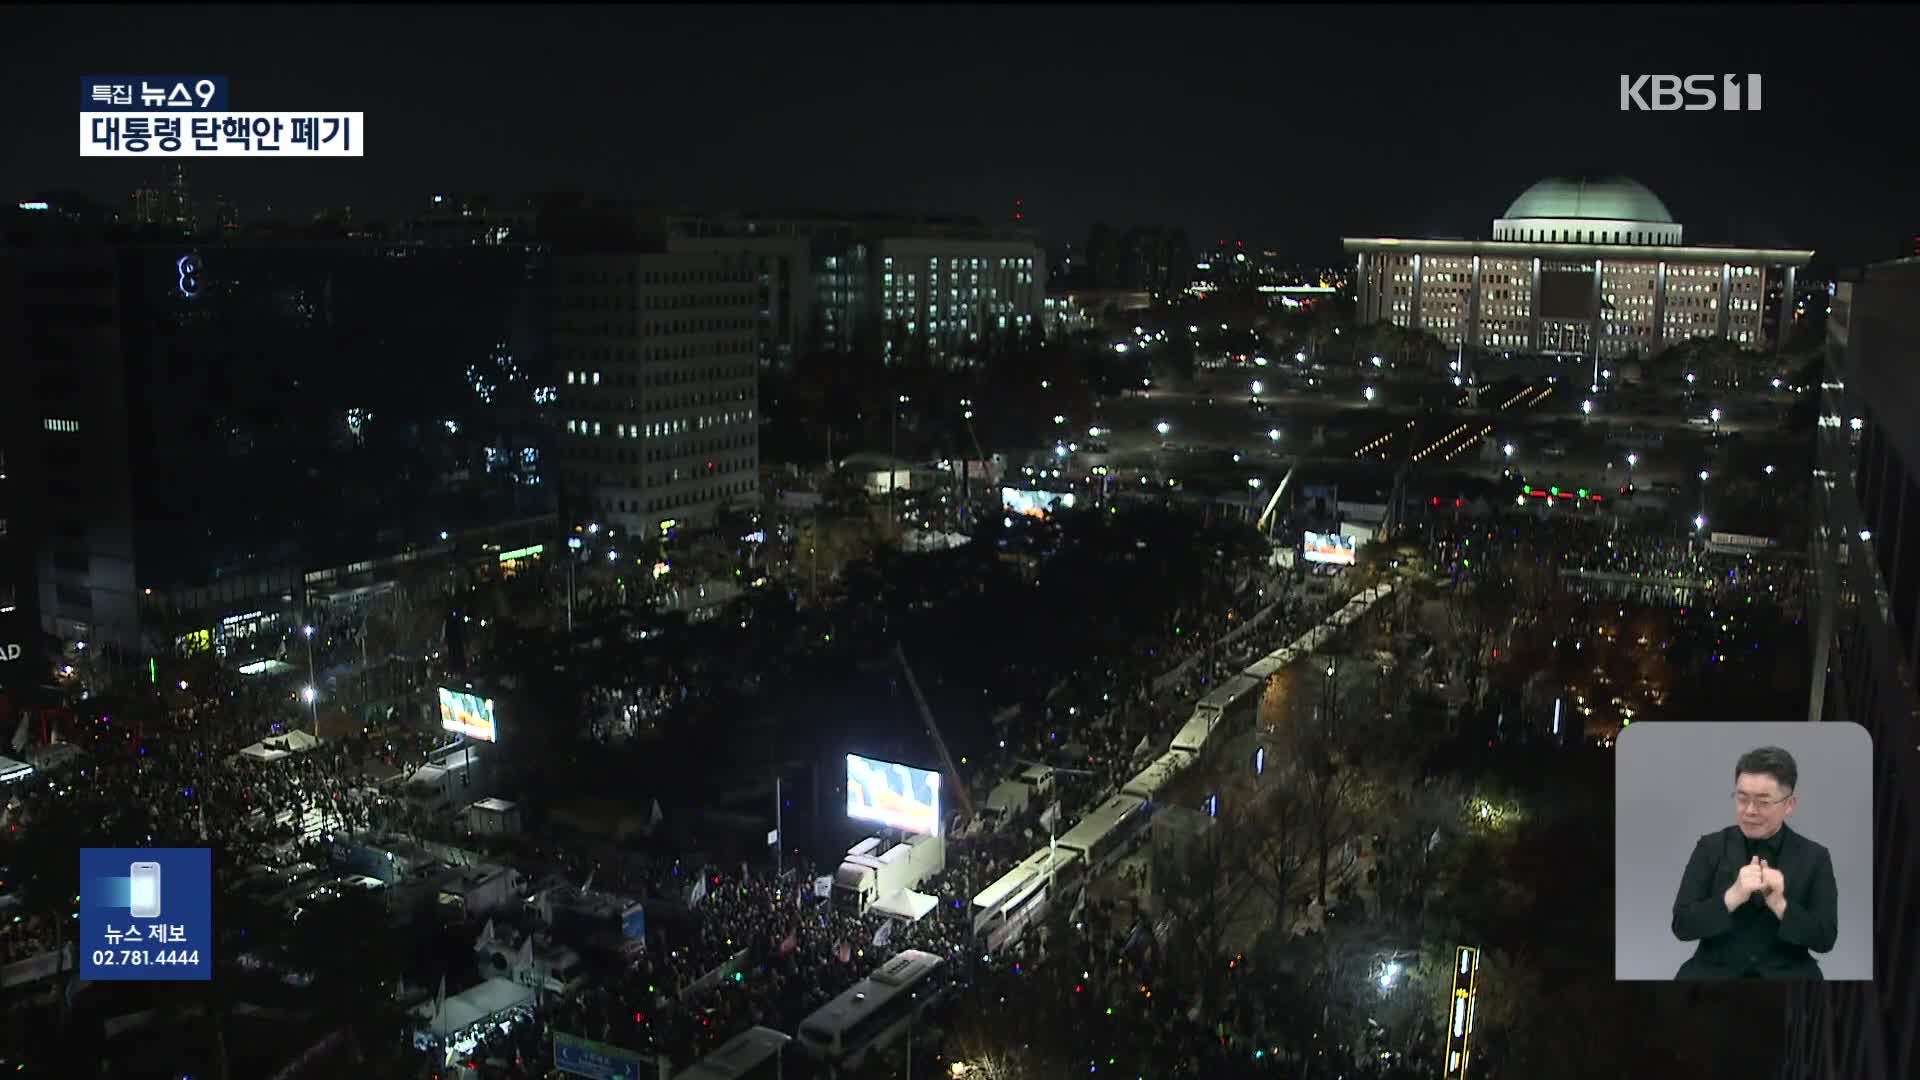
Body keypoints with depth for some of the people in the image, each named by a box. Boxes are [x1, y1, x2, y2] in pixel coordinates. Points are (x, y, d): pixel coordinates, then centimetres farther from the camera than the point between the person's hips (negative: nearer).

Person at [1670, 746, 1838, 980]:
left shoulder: (1814, 857, 5)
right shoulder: (1710, 847, 3)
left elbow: (1825, 939, 0)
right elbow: (1682, 925, -4)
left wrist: (1779, 904, -16)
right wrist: (1733, 897, -19)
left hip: (1786, 974, 1)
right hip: (1714, 972, -1)